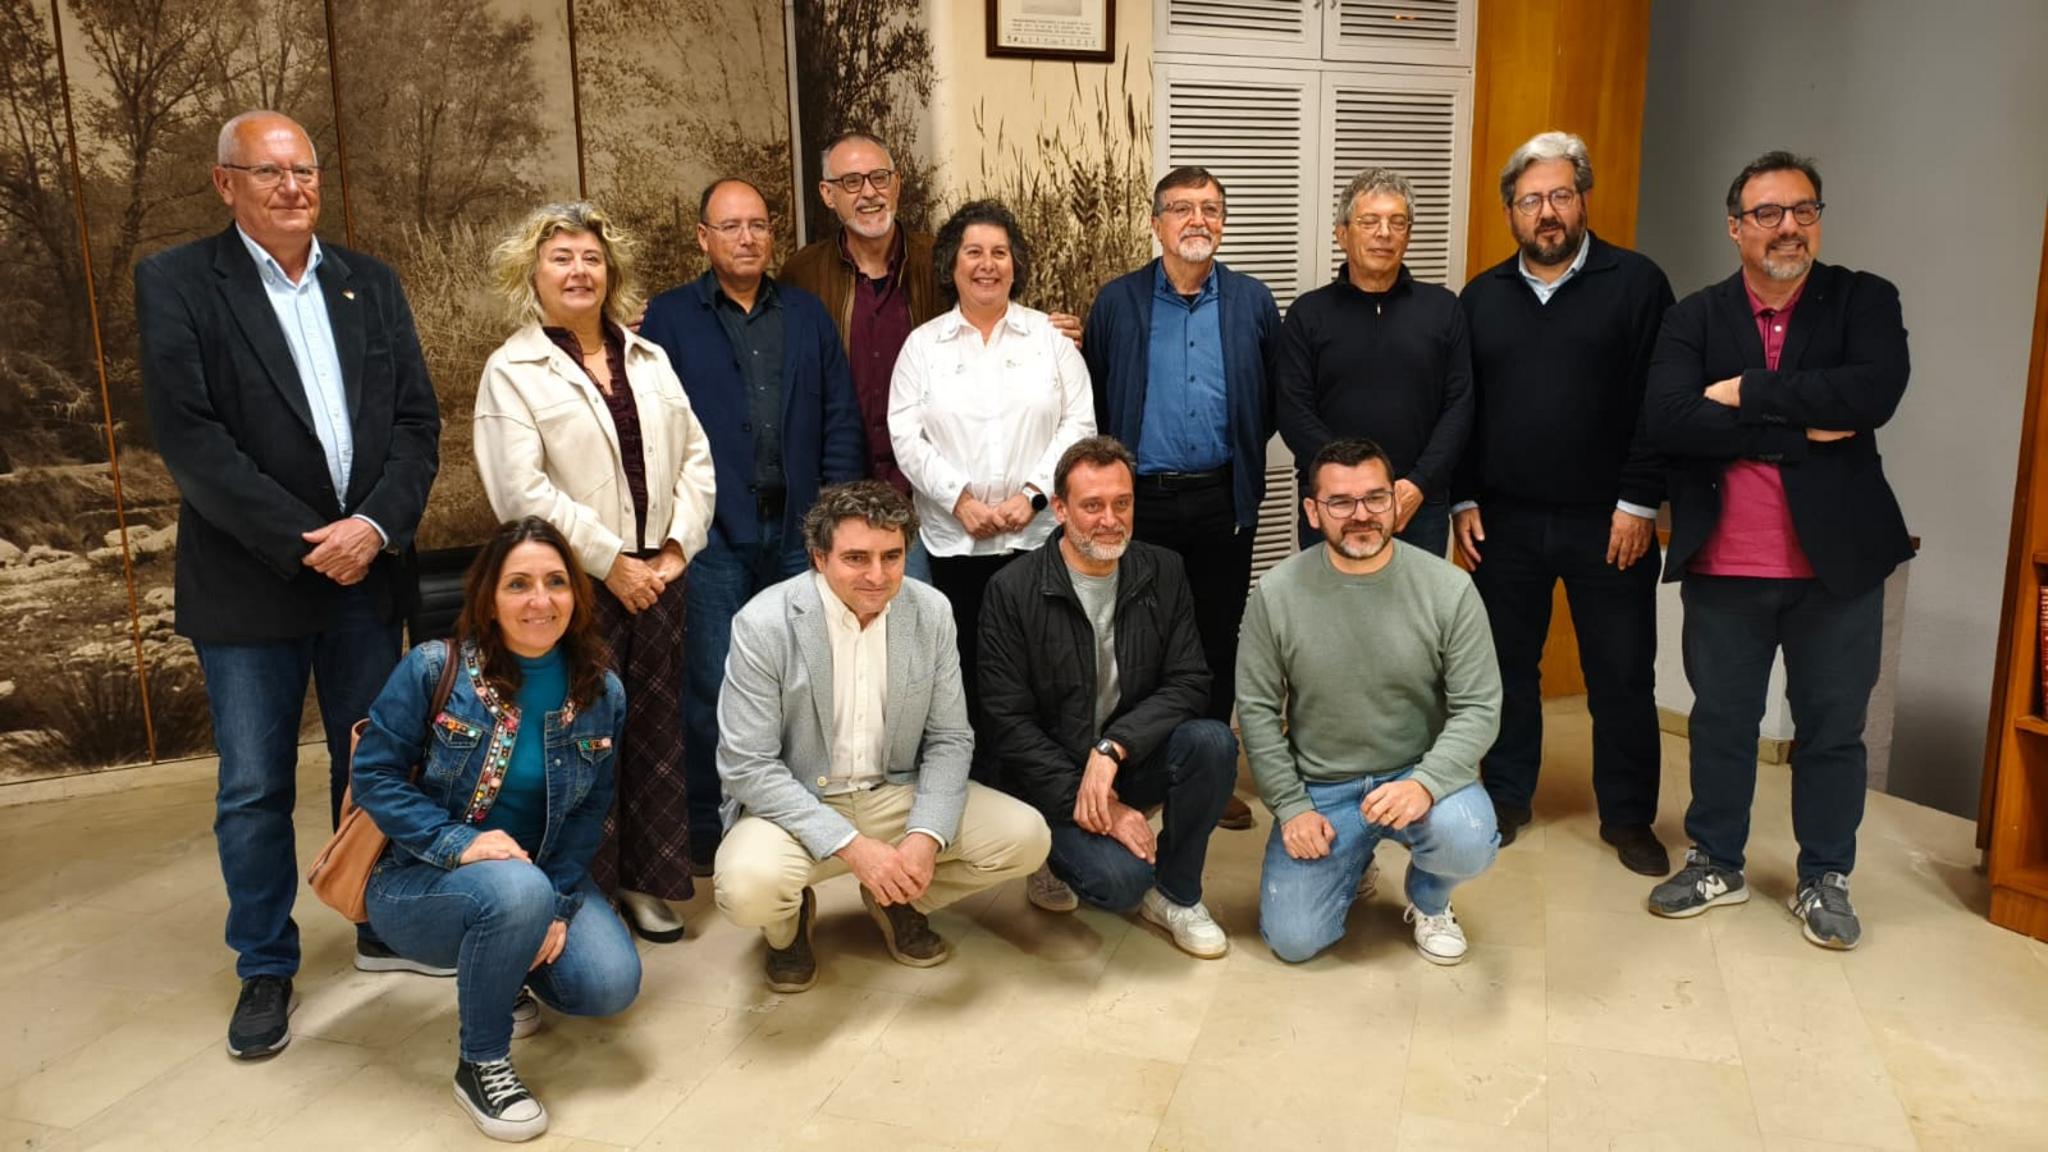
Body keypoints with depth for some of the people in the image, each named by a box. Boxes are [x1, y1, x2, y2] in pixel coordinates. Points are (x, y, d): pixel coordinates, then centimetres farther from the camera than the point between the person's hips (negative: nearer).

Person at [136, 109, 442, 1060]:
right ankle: (265, 969, 22)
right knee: (254, 788, 5)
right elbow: (185, 433, -11)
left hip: (366, 571, 3)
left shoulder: (370, 285, 10)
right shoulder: (176, 284, -2)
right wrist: (302, 543, -16)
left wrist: (375, 526, -12)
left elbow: (417, 421, 4)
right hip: (248, 581, -3)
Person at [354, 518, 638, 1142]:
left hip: (544, 876, 4)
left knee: (611, 985, -19)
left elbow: (590, 811, -2)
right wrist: (457, 844, -27)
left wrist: (557, 905, -15)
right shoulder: (433, 669, -16)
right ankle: (481, 1065, -12)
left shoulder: (601, 693, -5)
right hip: (420, 879, -4)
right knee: (517, 890, -38)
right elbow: (374, 775, -13)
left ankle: (500, 970, 17)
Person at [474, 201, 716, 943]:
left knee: (656, 731, 8)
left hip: (656, 574, 5)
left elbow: (695, 456, 10)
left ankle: (647, 881, 21)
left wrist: (677, 547, -3)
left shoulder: (649, 359, 14)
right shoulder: (512, 371, -2)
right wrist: (611, 562, -14)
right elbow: (523, 491, -12)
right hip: (576, 583, -4)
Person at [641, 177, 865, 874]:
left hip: (800, 528, 3)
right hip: (715, 533, -3)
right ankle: (708, 833, 15)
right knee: (713, 688, 2)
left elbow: (841, 417, 10)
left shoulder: (808, 314, 13)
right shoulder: (668, 318, 5)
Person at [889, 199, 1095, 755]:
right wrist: (960, 501, -11)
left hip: (1039, 533, 0)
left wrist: (1032, 493, -11)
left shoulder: (1050, 337, 9)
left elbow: (1078, 424, 2)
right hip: (955, 538, 0)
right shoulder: (923, 344, 8)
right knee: (967, 666, 2)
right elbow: (907, 437, 1)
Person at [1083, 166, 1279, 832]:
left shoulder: (1253, 302, 4)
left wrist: (1242, 448, 7)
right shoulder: (1117, 302, 2)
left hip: (1223, 502, 1)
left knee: (1219, 640, 9)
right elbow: (1093, 396, 4)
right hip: (1141, 500, -1)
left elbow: (1275, 397, 10)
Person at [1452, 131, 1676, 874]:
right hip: (1505, 520, 3)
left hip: (1607, 521, -2)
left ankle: (1628, 817, 20)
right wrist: (1462, 500, 3)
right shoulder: (1481, 297, 8)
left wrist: (1639, 502, -11)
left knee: (1622, 674, 6)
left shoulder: (1636, 283, -2)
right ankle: (1505, 797, 26)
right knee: (1508, 666, 11)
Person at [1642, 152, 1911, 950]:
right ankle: (1716, 863, 31)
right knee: (1720, 721, 13)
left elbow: (1875, 392, -19)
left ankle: (1824, 878, 29)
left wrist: (1748, 393, -17)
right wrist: (1799, 430, -18)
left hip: (1838, 562, 0)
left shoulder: (1865, 301, 0)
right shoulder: (1695, 318, 0)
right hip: (1723, 566, 1)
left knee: (1832, 728, 11)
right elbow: (1666, 419, -16)